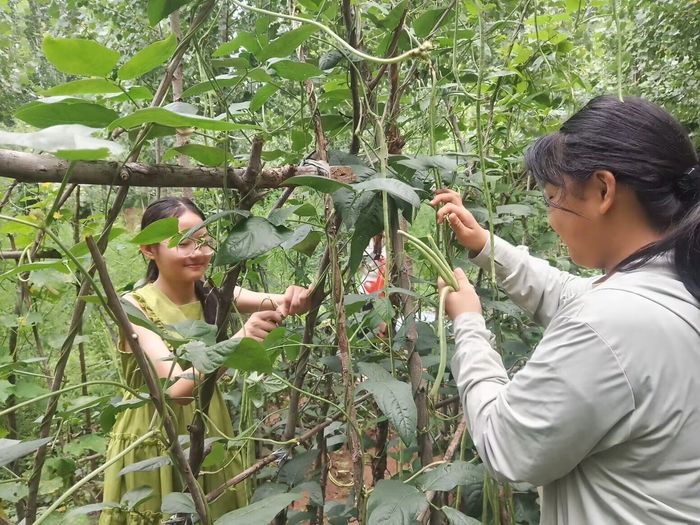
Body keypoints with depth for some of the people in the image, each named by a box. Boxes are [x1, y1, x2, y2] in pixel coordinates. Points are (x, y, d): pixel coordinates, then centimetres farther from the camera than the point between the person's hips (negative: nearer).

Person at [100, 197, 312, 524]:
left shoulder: (212, 297, -5)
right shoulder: (134, 307, -19)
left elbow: (269, 300, -21)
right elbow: (176, 387, -32)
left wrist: (292, 300, -43)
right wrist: (237, 342, -46)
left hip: (210, 443, 5)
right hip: (152, 449, -4)